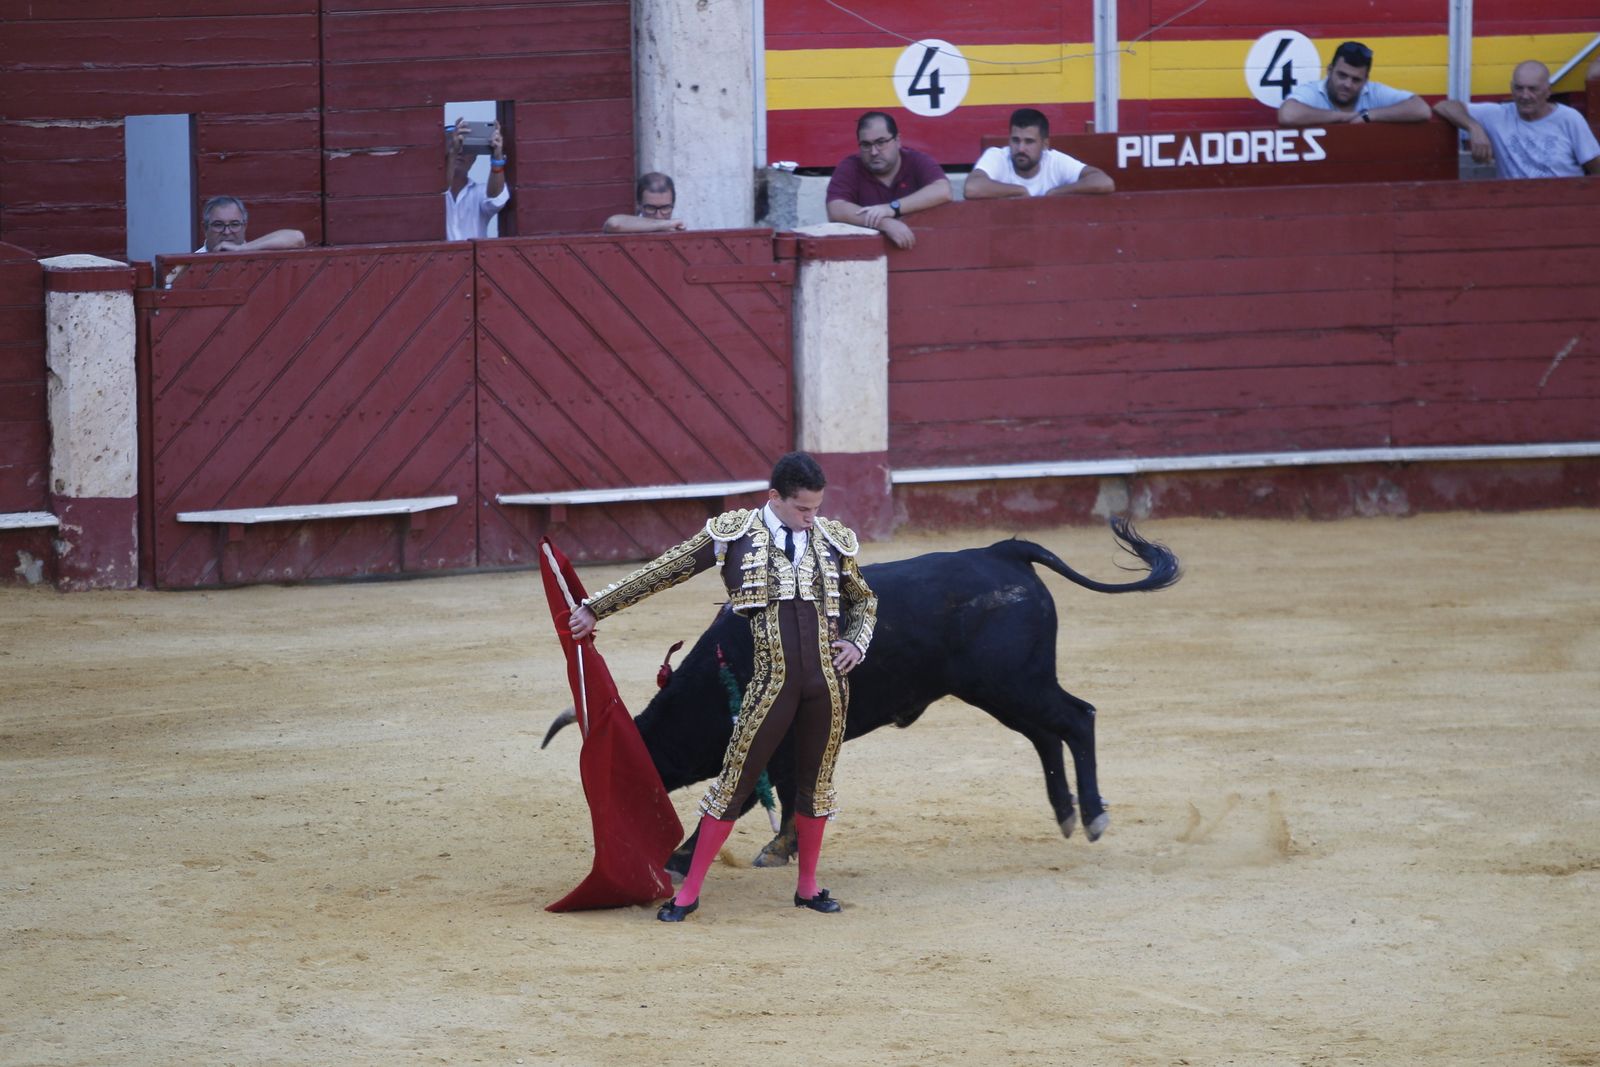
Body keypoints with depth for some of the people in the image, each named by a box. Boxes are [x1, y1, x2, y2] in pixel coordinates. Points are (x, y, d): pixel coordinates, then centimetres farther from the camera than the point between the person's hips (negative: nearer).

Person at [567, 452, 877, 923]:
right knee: (735, 782, -2)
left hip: (828, 685, 3)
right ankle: (689, 891, 5)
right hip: (771, 685, -3)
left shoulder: (833, 540, 8)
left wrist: (856, 644, 4)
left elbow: (863, 601, 24)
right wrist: (596, 607, 5)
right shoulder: (733, 535, -1)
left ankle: (808, 887, 26)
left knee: (816, 783, 11)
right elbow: (663, 572, 3)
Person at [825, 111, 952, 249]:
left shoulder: (917, 161, 0)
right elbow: (835, 211, -14)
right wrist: (885, 223, -26)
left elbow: (942, 192, -15)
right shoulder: (850, 168, -1)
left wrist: (893, 208, -24)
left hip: (918, 249, 0)